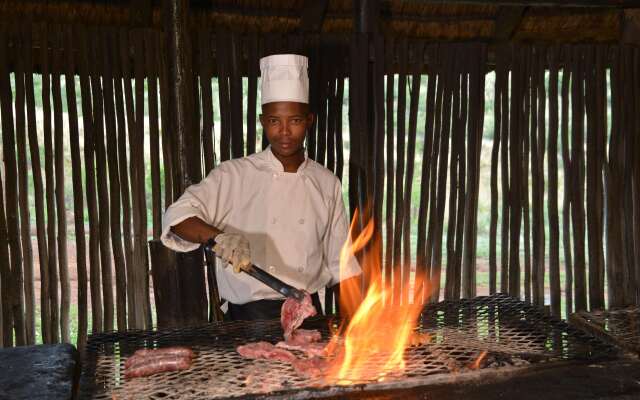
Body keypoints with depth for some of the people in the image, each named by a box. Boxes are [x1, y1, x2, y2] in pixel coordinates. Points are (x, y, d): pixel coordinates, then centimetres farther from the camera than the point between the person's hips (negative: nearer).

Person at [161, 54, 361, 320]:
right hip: (249, 318, -2)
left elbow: (341, 263, 14)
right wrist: (219, 236, -27)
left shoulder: (326, 183, 8)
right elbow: (177, 217, -9)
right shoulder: (233, 175, -1)